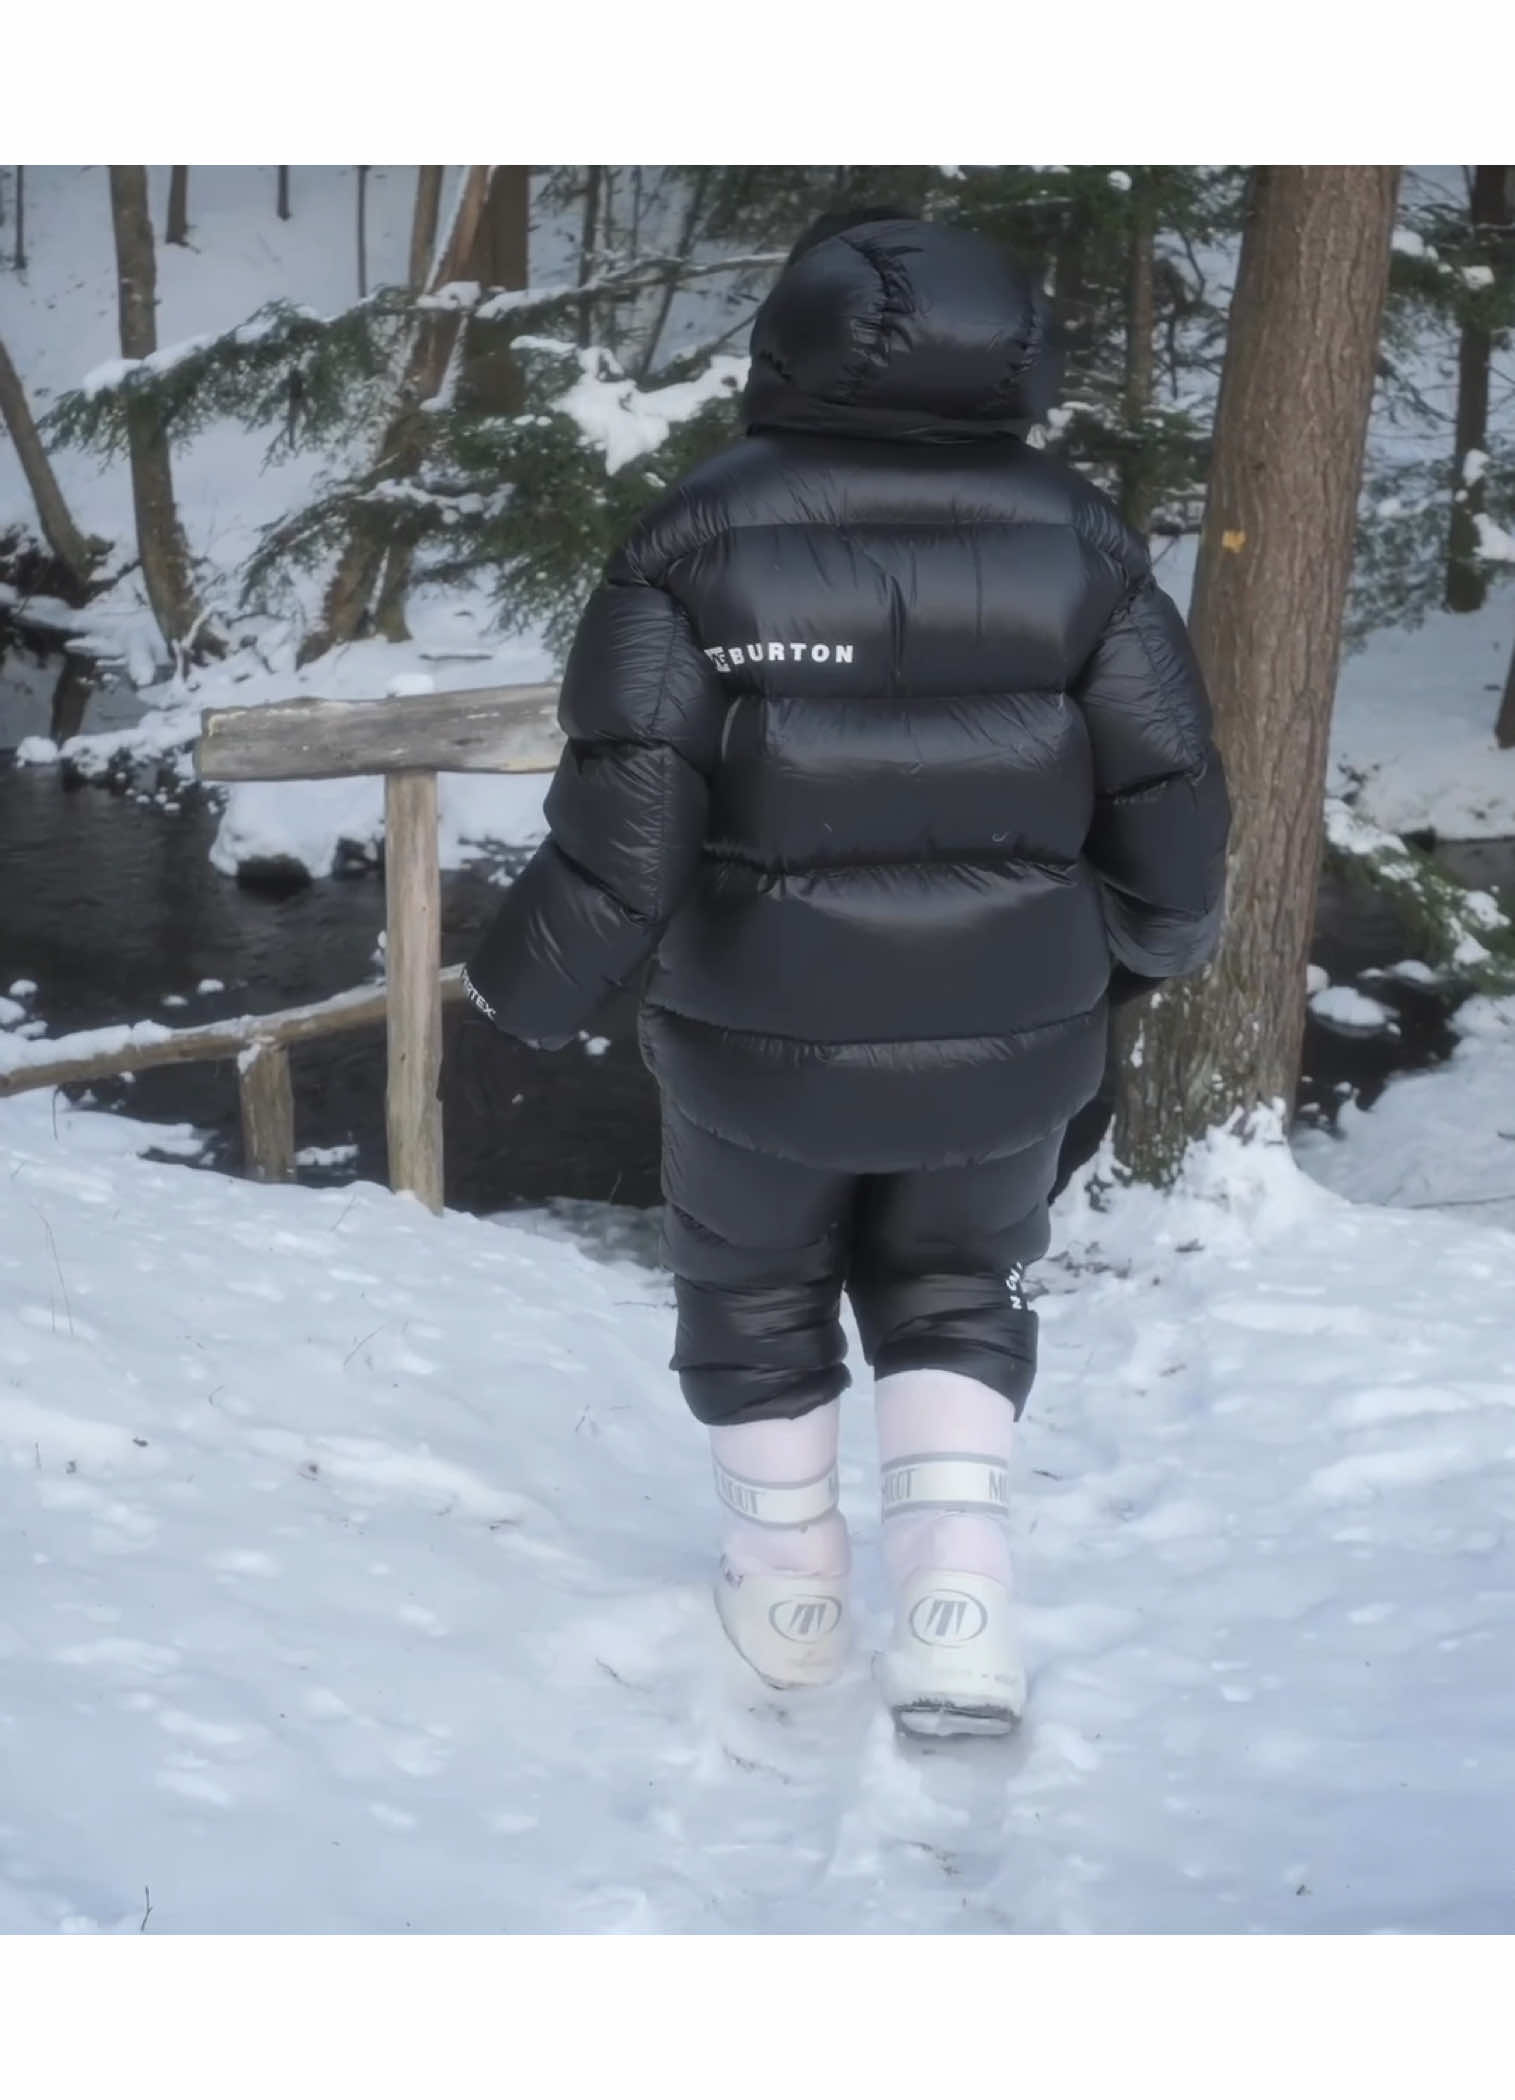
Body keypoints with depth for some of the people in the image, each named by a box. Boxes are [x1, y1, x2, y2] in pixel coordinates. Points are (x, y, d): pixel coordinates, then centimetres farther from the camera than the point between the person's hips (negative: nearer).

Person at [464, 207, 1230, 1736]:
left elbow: (627, 818, -16)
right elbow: (1170, 802, -4)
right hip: (1006, 1041, 2)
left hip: (760, 1038, -1)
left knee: (755, 1295, 24)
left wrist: (524, 993, -1)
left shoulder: (699, 539, -10)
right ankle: (957, 1600, 8)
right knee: (951, 1295, 24)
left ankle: (790, 1595, 36)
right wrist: (1151, 941, 17)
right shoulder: (1076, 541, -4)